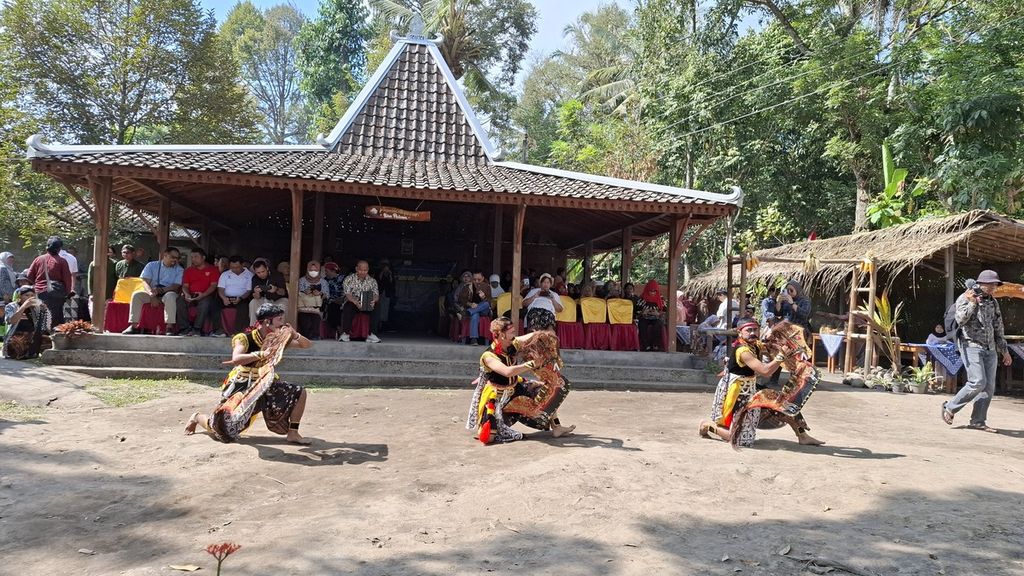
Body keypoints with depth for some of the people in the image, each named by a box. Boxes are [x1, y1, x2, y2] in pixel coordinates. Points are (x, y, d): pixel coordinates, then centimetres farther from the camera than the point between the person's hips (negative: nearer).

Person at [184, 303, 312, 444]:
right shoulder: (245, 338, -20)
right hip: (242, 386, -5)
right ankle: (197, 418, 26)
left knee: (300, 393, -8)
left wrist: (295, 335, -21)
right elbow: (236, 359, -39)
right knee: (222, 428, -9)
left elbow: (307, 345, -2)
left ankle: (293, 434, 0)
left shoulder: (278, 339, -4)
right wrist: (262, 354, -41)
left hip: (265, 385, 5)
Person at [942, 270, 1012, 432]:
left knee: (989, 386, 1)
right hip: (971, 345, -7)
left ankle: (978, 421, 8)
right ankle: (950, 408, 0)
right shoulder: (965, 298, -3)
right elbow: (961, 320, -17)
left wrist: (1004, 351, 23)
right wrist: (972, 303, -24)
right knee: (978, 382, -16)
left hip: (990, 349, 7)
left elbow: (998, 329, 22)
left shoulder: (993, 302, 16)